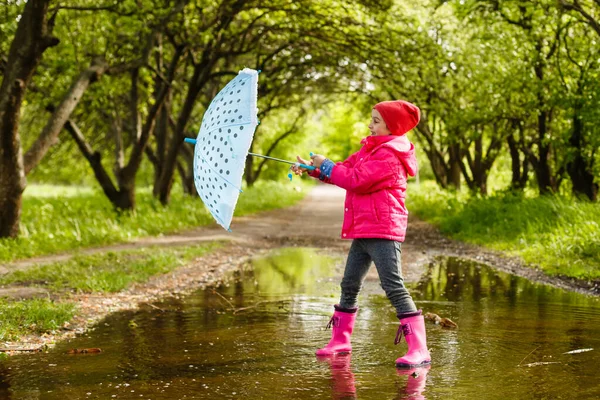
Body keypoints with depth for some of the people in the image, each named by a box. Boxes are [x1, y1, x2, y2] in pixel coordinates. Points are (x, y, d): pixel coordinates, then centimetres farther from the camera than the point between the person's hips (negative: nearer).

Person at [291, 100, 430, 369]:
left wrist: (325, 165, -9)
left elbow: (356, 179, -20)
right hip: (363, 231, 10)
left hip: (382, 231, -10)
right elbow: (346, 169, 20)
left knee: (393, 286, -16)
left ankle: (419, 350, -17)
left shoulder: (389, 155, -13)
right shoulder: (370, 149, 19)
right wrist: (313, 169, 8)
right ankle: (340, 340, 29)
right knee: (349, 285, 16)